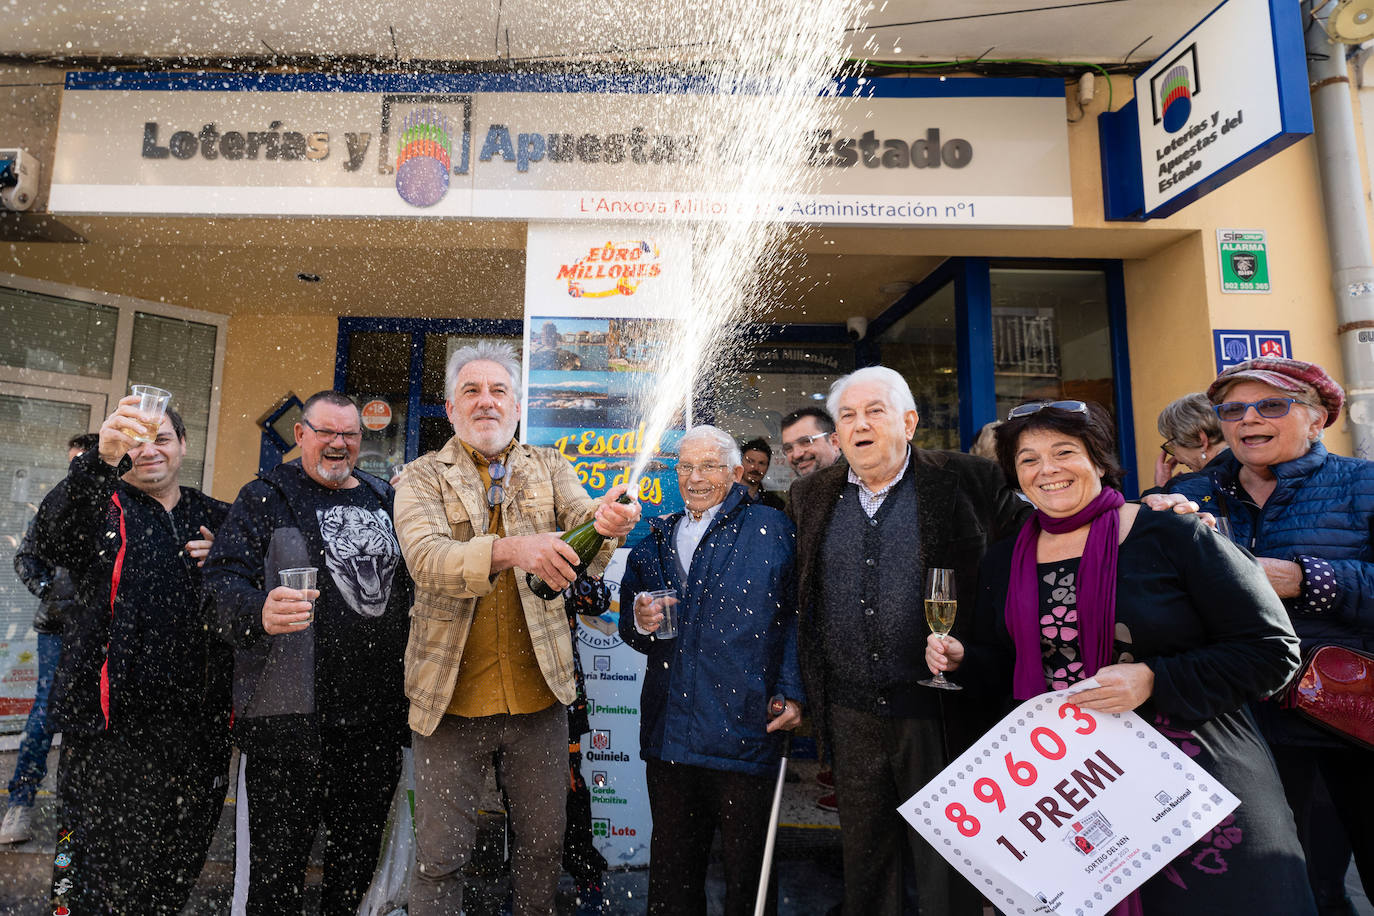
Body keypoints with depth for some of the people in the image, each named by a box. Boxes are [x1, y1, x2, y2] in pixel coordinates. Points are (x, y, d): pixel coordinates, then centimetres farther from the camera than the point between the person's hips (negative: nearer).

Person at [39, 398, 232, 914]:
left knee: (177, 872, 16)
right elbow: (56, 541, -24)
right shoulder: (103, 508, 0)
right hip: (114, 722, -3)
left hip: (198, 725, 4)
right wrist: (101, 459, -41)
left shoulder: (216, 519, 11)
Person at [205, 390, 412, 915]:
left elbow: (410, 587, 20)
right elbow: (224, 577, -9)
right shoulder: (266, 498, 1)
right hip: (290, 714, -4)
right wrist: (259, 612, -30)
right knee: (278, 859, 3)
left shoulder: (386, 501, 14)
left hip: (376, 714, 5)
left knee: (359, 852, 17)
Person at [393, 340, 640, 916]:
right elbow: (425, 558, -18)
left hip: (539, 692, 2)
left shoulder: (549, 468, 7)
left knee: (543, 841, 16)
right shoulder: (422, 478, -1)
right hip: (451, 695, -2)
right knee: (440, 854, 10)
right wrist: (509, 550, -37)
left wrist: (608, 521, -35)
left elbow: (582, 517, -10)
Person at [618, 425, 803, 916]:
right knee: (671, 866, 18)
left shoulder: (771, 529, 0)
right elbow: (631, 626, 20)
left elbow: (795, 615, -3)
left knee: (745, 867, 10)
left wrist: (792, 692, -11)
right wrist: (640, 624, -3)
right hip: (668, 729, 4)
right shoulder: (656, 541, 12)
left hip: (745, 729, -4)